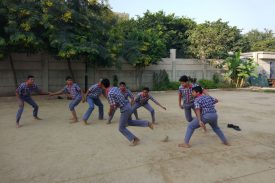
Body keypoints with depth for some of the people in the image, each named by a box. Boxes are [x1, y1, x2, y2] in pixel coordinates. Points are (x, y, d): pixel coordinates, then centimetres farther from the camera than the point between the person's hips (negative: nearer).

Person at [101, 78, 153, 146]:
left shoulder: (109, 94, -20)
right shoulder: (115, 88, 6)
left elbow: (112, 106, -22)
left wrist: (110, 112, -2)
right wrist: (116, 107, 17)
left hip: (125, 109, -9)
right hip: (128, 105, 9)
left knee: (121, 128, 6)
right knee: (129, 122, 30)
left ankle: (134, 139, 9)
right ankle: (147, 123, 25)